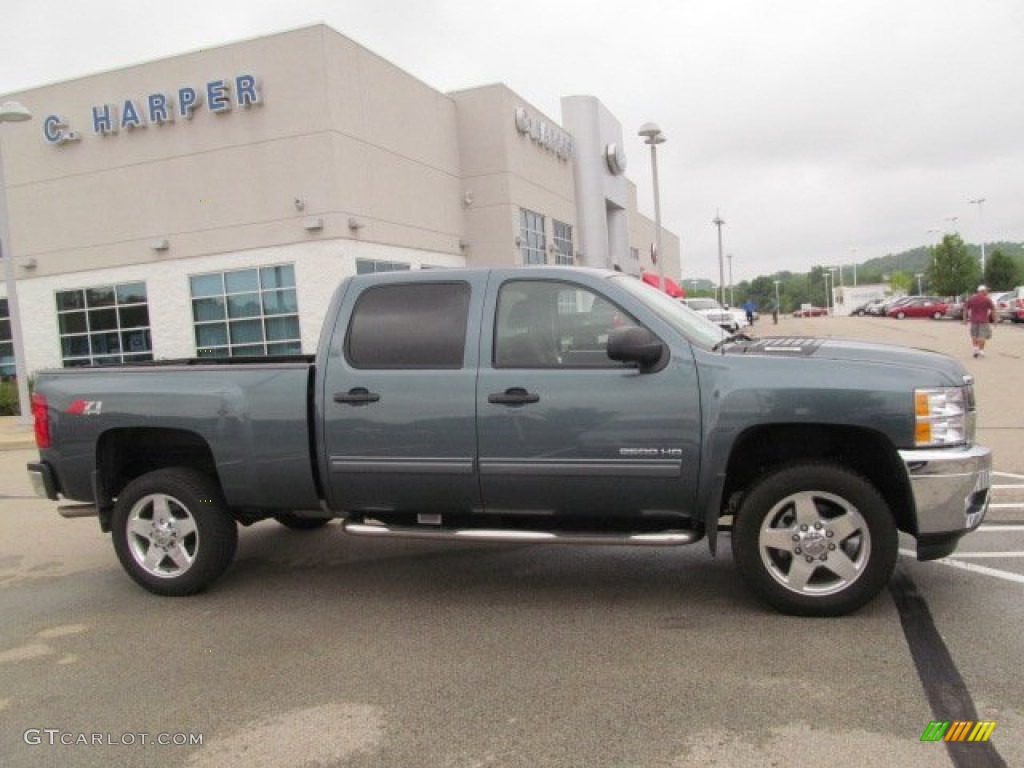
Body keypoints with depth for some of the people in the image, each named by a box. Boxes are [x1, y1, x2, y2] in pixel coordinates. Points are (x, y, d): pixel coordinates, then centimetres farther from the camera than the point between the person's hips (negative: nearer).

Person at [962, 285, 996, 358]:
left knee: (974, 335, 14)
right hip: (984, 321, -3)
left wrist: (965, 319, 12)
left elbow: (965, 309, 5)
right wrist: (994, 320, 6)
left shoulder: (971, 299, 4)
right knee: (982, 336, 0)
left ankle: (975, 348, 8)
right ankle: (981, 351, -1)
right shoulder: (987, 299, -4)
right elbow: (992, 310, -3)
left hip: (974, 320, 3)